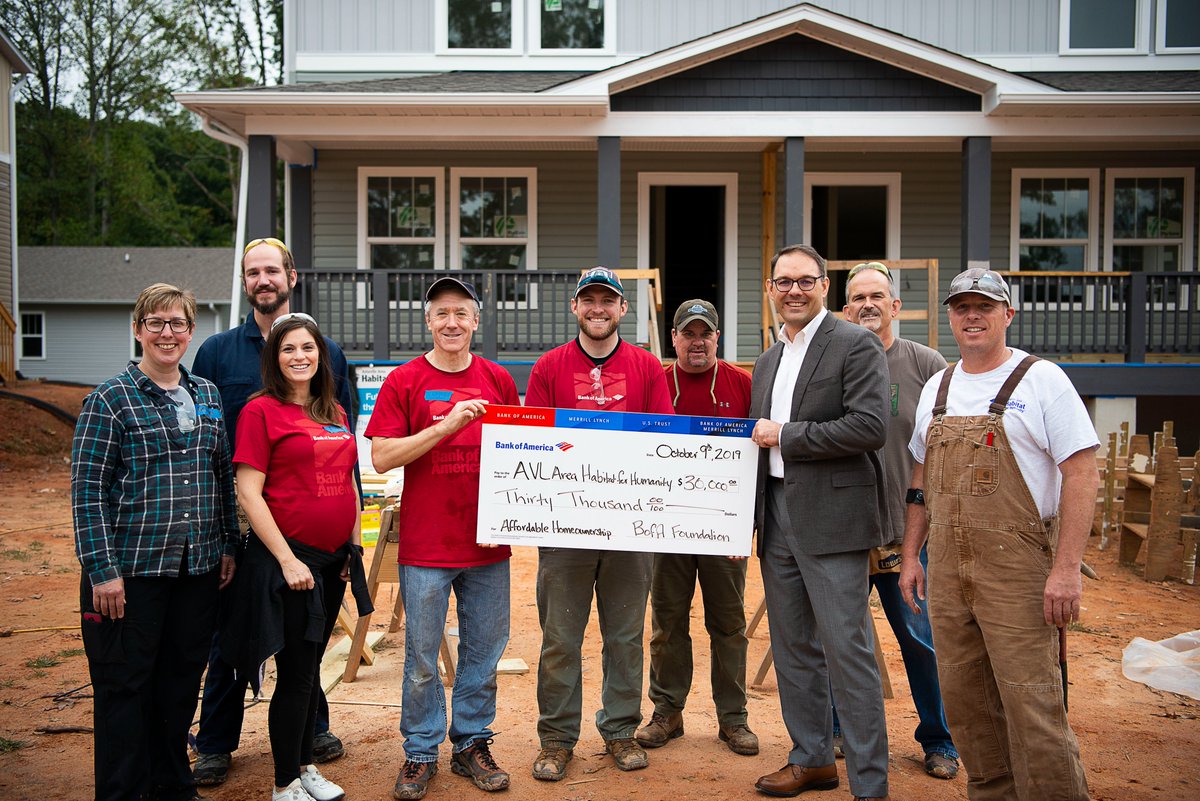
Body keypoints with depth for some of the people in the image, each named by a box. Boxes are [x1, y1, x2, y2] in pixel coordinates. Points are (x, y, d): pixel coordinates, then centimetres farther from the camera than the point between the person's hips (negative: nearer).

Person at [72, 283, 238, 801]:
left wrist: (228, 545, 12)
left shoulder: (207, 395, 11)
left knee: (182, 681, 13)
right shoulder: (111, 400, -5)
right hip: (132, 569, -5)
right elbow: (87, 490, -8)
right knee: (125, 685, 4)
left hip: (199, 567, 5)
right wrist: (102, 569, -13)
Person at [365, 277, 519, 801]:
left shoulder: (498, 380, 7)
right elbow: (381, 457, -10)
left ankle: (472, 744, 28)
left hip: (488, 542, 3)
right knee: (422, 657, 7)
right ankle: (420, 753, 23)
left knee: (484, 651, 11)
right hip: (425, 545, -3)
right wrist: (446, 426, -19)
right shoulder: (404, 381, -2)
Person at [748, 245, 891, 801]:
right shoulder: (768, 361, 17)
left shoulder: (856, 345, -6)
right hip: (777, 519, 8)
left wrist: (785, 436, -13)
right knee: (793, 648, 15)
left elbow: (870, 427, -18)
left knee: (848, 652, -5)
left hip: (831, 520, -7)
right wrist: (745, 521, 17)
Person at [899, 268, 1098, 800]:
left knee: (1031, 707, -6)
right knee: (965, 704, 12)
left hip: (1017, 569, -6)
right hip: (946, 569, 6)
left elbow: (1082, 475, -10)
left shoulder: (1041, 379, -5)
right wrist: (911, 554, 15)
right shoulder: (936, 388, 13)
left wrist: (1067, 568, -16)